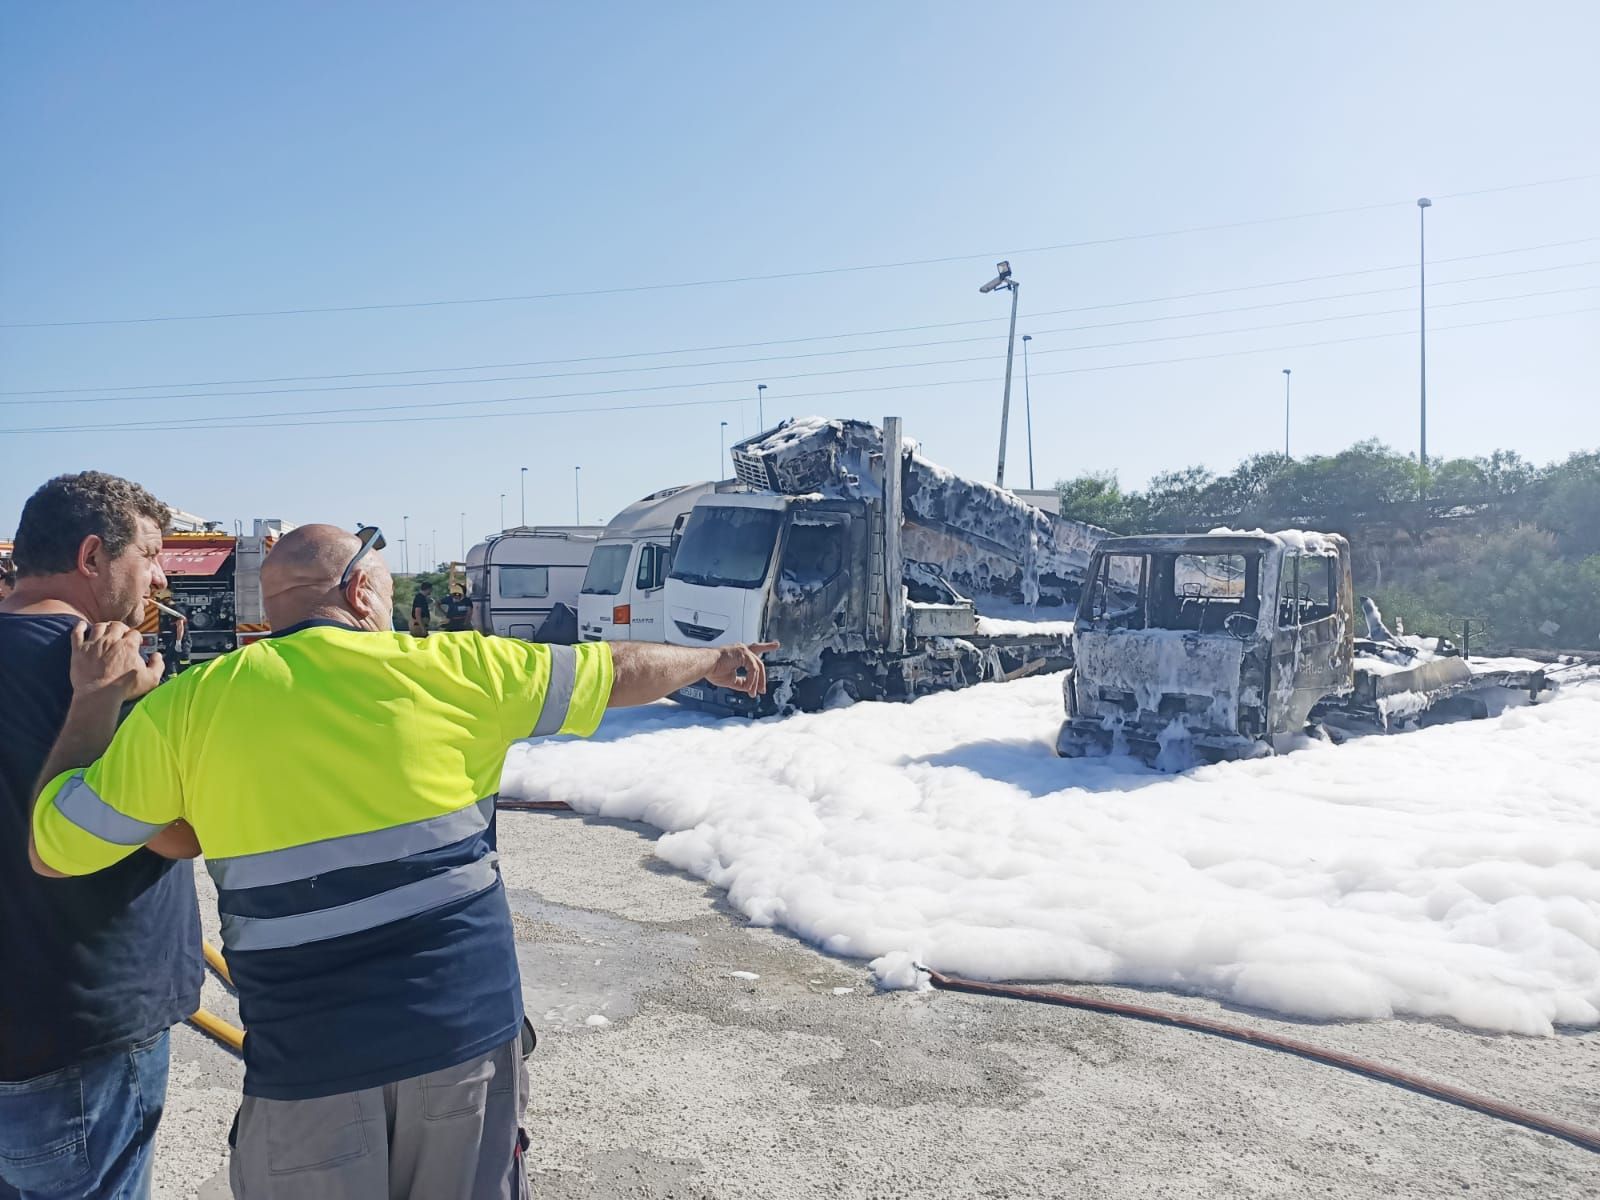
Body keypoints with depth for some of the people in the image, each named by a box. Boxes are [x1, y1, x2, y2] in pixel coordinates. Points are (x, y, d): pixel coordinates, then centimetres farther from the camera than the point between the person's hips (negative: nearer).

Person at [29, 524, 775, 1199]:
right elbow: (619, 671, 8)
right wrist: (712, 661, 25)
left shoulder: (191, 703, -3)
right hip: (467, 1028, 0)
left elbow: (54, 849, 3)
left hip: (308, 1058, 0)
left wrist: (93, 705, 14)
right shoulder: (442, 669, -2)